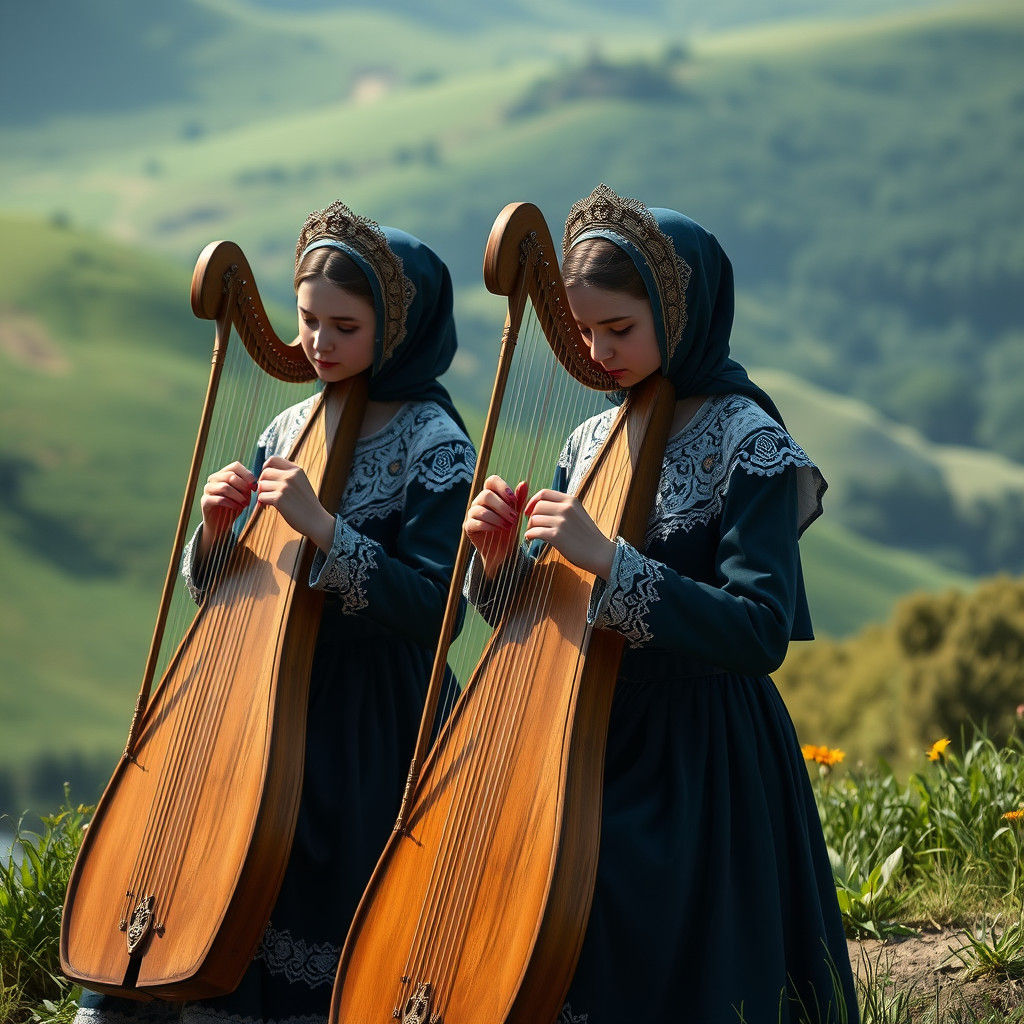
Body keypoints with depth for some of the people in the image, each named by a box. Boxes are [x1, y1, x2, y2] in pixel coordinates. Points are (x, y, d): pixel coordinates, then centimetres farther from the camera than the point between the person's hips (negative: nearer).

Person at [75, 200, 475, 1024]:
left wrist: (322, 528, -25)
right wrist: (217, 530, -8)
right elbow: (219, 590, 14)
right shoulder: (291, 429, 11)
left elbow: (432, 609, -17)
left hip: (367, 730, -5)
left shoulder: (433, 443, -7)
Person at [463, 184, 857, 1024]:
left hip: (702, 766, -6)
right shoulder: (594, 440, 9)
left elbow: (760, 633, -21)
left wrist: (609, 561, -28)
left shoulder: (748, 442, -10)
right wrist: (500, 558, -10)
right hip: (593, 742, 6)